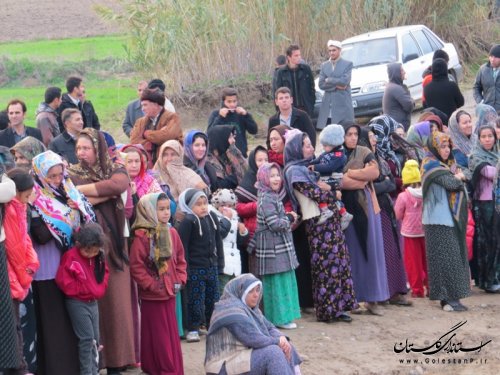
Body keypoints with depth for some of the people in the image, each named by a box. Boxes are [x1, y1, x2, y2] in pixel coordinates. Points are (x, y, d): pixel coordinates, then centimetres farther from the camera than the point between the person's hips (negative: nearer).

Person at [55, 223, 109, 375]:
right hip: (77, 303, -7)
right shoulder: (71, 257, -17)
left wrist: (99, 289, -2)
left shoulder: (98, 258, 3)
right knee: (87, 339, -9)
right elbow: (64, 282, -17)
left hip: (93, 302, 7)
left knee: (95, 339, 10)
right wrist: (85, 288, -11)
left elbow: (104, 274, 17)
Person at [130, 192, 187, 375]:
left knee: (171, 333, 13)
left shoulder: (172, 233, 5)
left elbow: (180, 259, 13)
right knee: (157, 335, 2)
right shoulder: (142, 236, -15)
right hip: (152, 295, -6)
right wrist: (152, 285, -16)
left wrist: (180, 280, 2)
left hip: (170, 292, 6)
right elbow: (136, 267, -15)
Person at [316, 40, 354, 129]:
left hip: (343, 105, -3)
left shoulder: (348, 64, 4)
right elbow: (321, 84, 3)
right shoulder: (324, 65, 13)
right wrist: (337, 85, -8)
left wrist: (329, 80, -4)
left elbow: (345, 81, -11)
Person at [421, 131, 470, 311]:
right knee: (446, 258, -10)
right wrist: (458, 177, 0)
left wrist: (457, 177, -4)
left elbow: (459, 183, 16)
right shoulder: (431, 165, -10)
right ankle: (449, 298, -10)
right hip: (439, 220, -9)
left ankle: (448, 297, 11)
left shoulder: (444, 165, 20)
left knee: (452, 256, 8)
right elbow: (451, 183, -18)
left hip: (448, 218, 9)